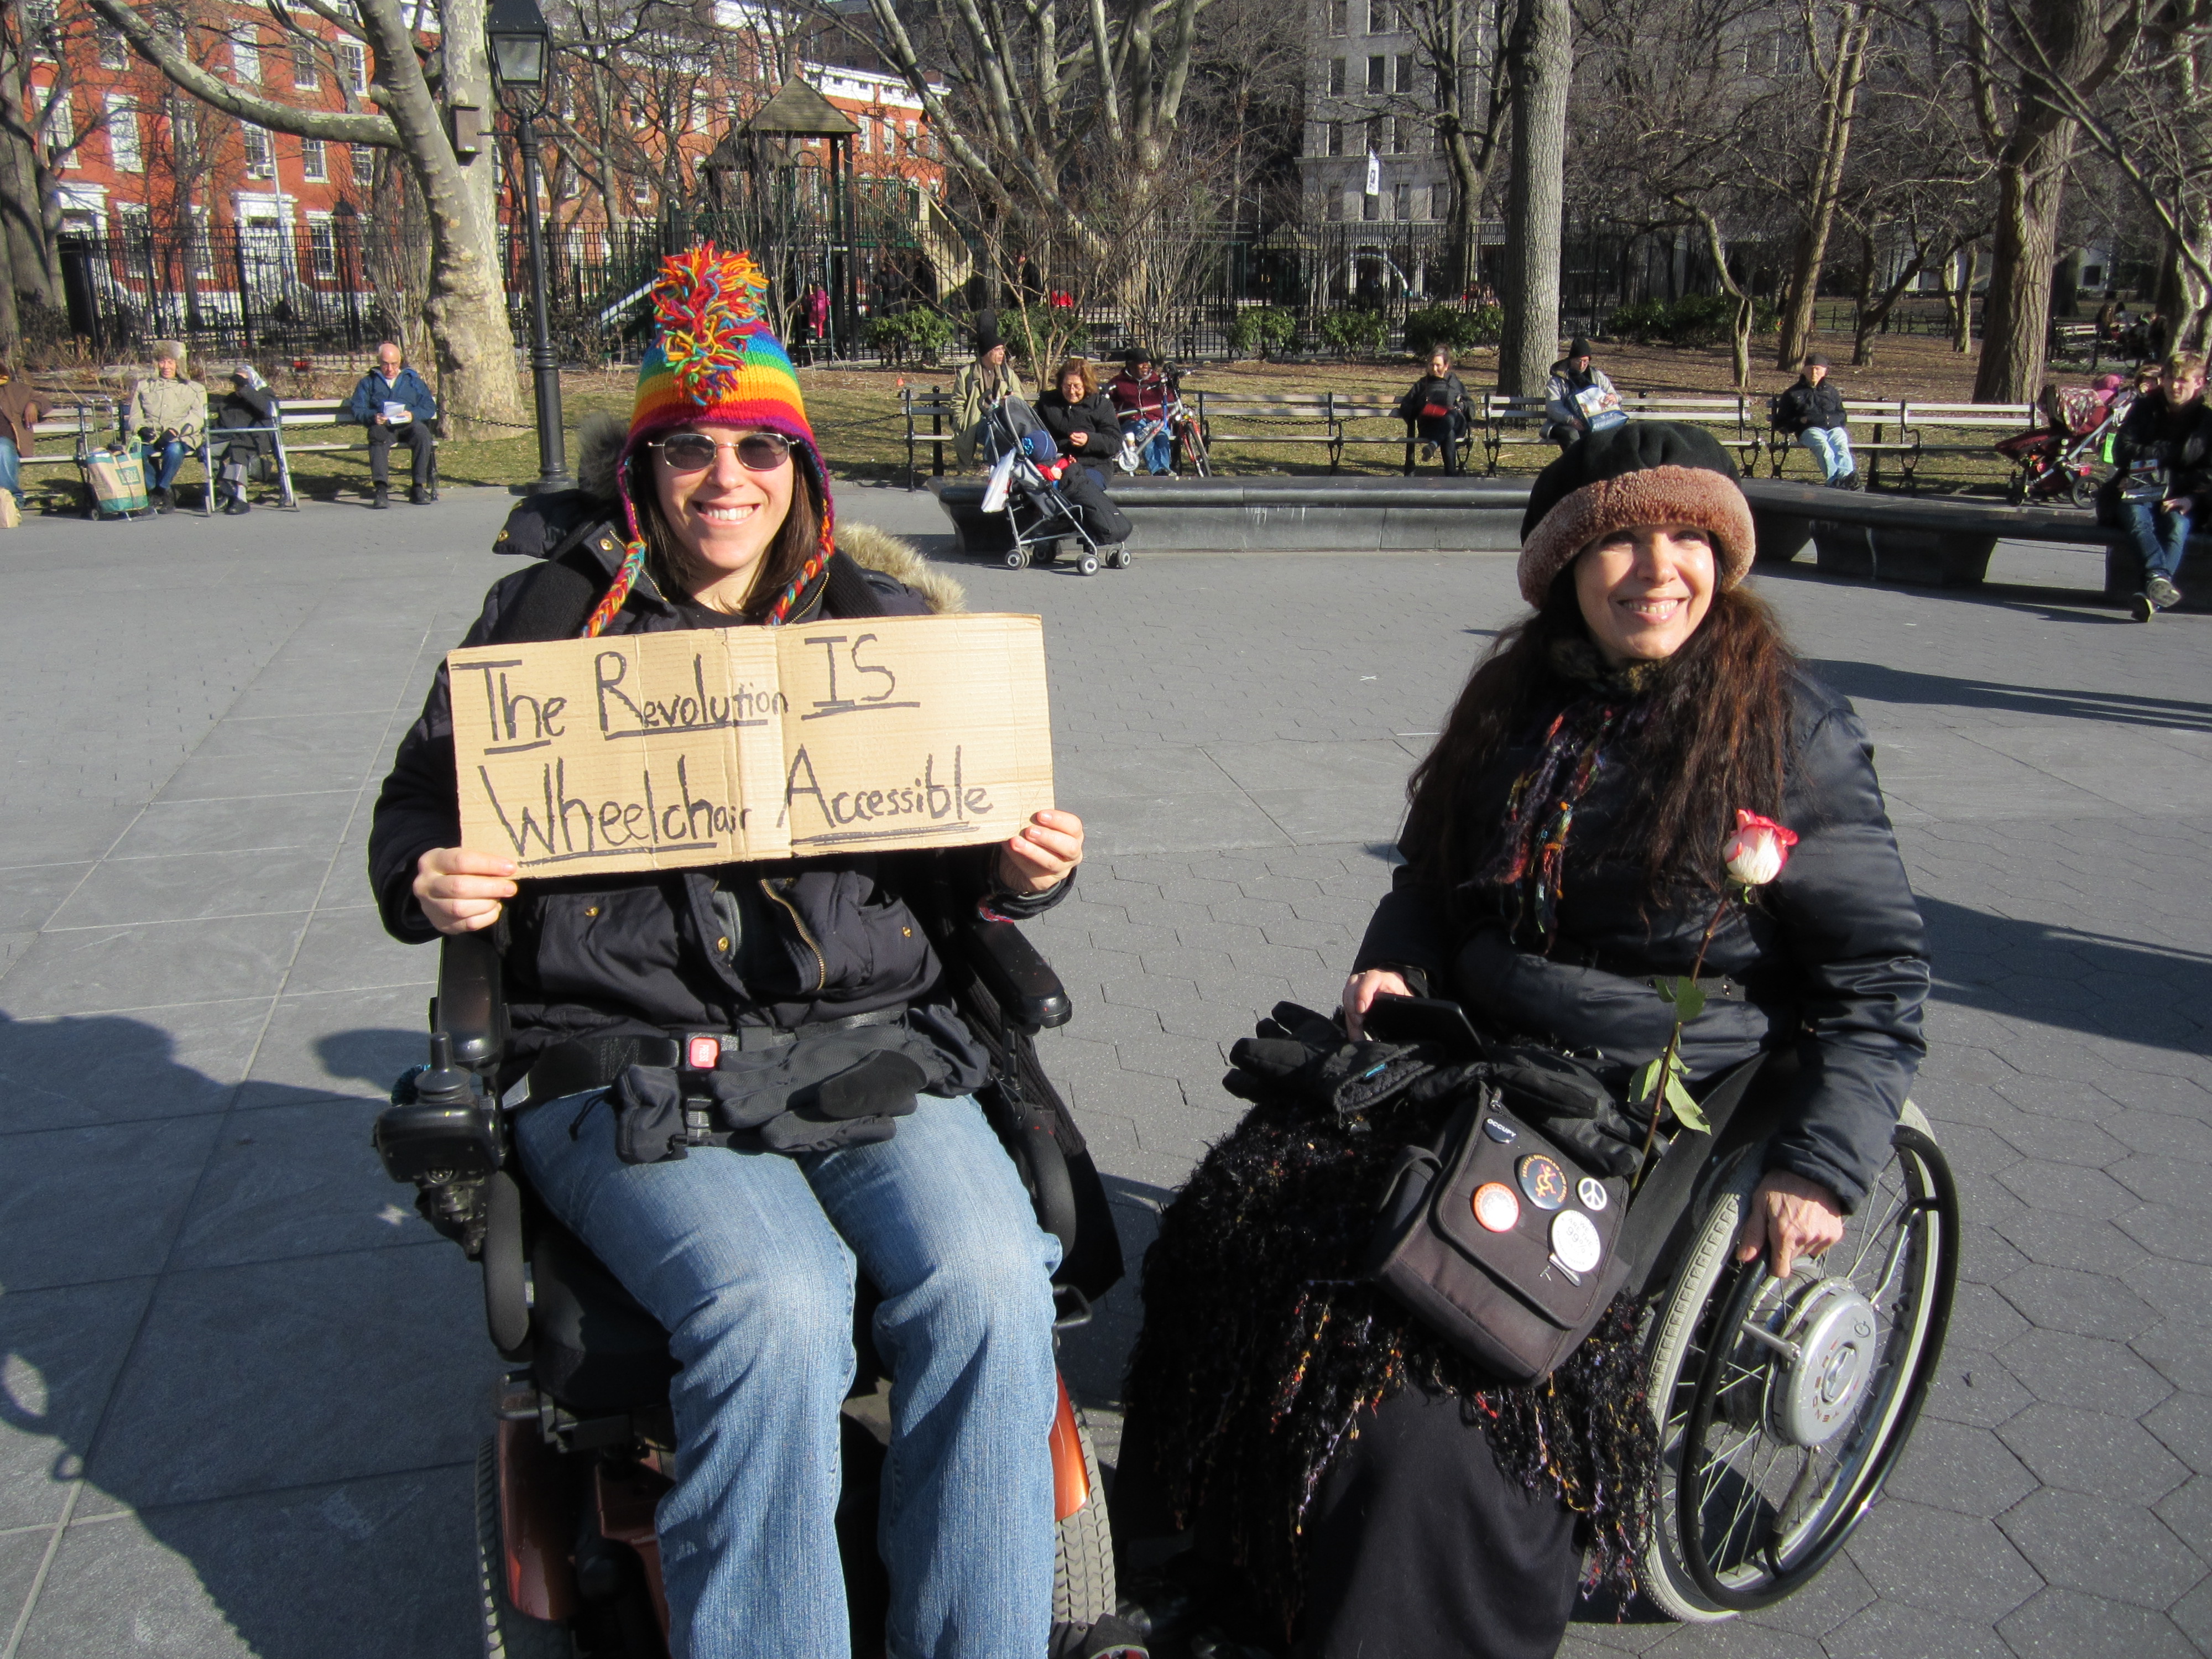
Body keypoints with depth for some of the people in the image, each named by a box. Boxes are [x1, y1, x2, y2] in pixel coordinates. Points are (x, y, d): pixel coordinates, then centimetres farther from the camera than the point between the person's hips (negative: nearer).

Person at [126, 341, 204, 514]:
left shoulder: (194, 389, 17)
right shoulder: (143, 387, 24)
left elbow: (197, 417, 0)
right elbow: (133, 417, 17)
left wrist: (176, 430, -19)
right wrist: (142, 428, -9)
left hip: (180, 439, -2)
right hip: (150, 439, 2)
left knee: (174, 449, -39)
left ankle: (163, 488, -16)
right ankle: (153, 490, -14)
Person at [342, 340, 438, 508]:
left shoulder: (413, 380, 26)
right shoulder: (369, 382, 24)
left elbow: (430, 407, 12)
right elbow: (357, 409, 11)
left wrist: (413, 415, -11)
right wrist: (373, 417, -12)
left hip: (409, 425, 1)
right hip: (383, 426, -1)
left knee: (422, 432, -36)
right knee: (377, 435, -38)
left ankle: (418, 487, -33)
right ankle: (381, 488, -50)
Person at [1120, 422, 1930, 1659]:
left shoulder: (1795, 732, -4)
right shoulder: (1519, 703, 11)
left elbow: (1878, 978, -4)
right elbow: (1432, 880, 23)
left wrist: (1821, 1172, -14)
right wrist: (1395, 963, 1)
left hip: (1660, 1109, -5)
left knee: (1444, 1343, -27)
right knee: (1239, 1224, -14)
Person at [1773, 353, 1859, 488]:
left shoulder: (1832, 391, 33)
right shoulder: (1793, 393, 26)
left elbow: (1842, 415, 29)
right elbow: (1781, 421, 21)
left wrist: (1829, 418, 5)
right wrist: (1801, 420, 1)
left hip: (1834, 428, 3)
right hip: (1810, 429, -3)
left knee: (1842, 447, -34)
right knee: (1823, 446, -39)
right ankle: (1836, 479, -64)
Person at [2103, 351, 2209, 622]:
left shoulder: (2205, 420, 8)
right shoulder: (2144, 409, 11)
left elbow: (2208, 474, 2)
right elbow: (2122, 453, 0)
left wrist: (2190, 498, -16)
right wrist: (2167, 453, -8)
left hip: (2180, 499, -1)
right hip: (2136, 495, 1)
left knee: (2177, 527, -32)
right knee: (2137, 517, -33)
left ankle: (2153, 597, -55)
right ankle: (2159, 577, -59)